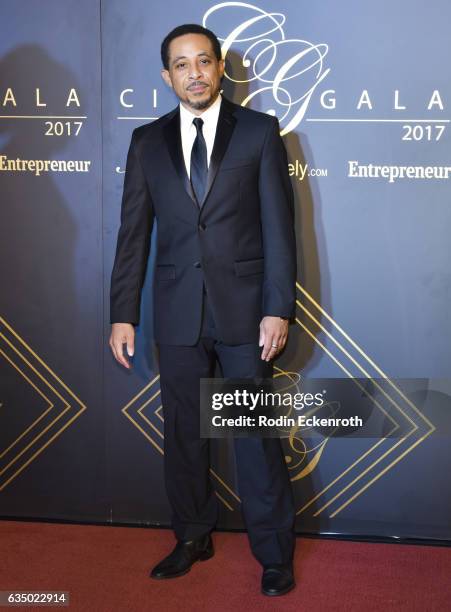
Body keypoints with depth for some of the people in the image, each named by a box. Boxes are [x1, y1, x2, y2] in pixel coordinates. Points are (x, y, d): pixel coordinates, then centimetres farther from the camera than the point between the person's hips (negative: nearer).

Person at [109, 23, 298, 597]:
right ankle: (193, 538, 30)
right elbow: (134, 232, 6)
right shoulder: (147, 141, 7)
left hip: (244, 310, -2)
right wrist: (122, 313, 2)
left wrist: (278, 308, -10)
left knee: (257, 433, 4)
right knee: (183, 433, 12)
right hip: (177, 313, 3)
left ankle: (274, 553, 19)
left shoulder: (259, 130, 1)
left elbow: (278, 224, -3)